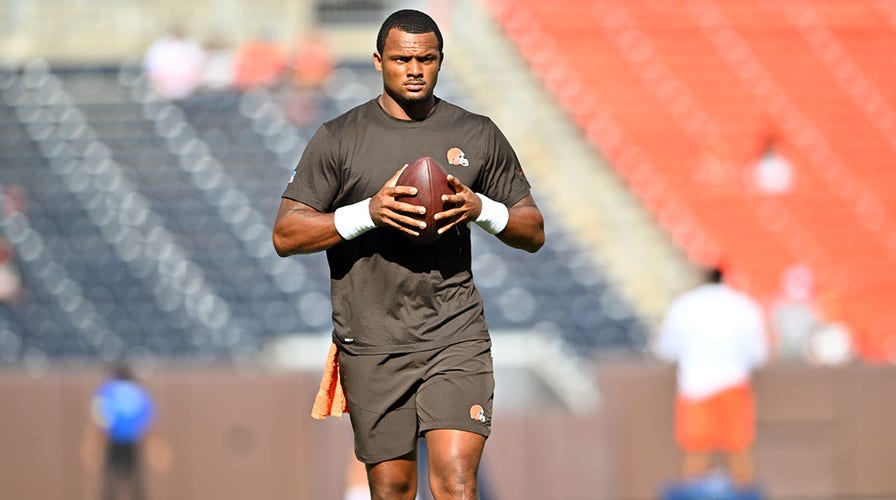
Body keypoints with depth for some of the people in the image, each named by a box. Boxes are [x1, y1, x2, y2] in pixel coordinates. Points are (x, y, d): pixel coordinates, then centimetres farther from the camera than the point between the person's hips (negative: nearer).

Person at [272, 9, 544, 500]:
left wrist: (482, 209, -9)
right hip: (372, 344, 0)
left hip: (456, 335, 0)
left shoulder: (479, 136, 8)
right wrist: (368, 213, -16)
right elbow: (286, 235, -2)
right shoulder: (338, 138, 2)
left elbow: (533, 232, 12)